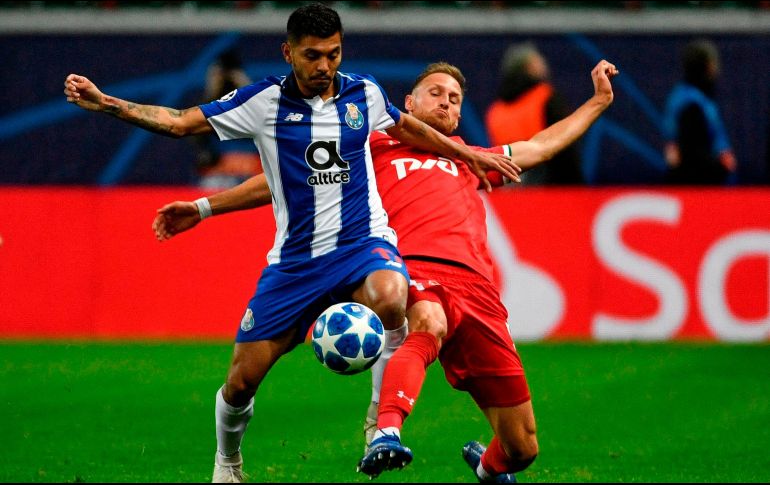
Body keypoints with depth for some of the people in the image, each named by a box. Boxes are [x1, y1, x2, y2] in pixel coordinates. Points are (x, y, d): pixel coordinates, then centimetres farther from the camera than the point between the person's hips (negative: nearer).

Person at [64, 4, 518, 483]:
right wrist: (104, 103, -14)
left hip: (362, 242, 0)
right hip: (294, 259, 1)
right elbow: (179, 122, -4)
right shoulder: (265, 101, -3)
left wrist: (470, 155, 32)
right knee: (242, 379, 0)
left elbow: (406, 128, 25)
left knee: (389, 297, -37)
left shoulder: (364, 93, 3)